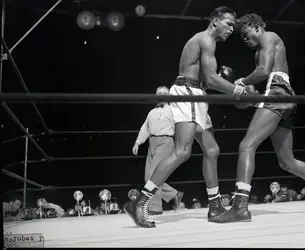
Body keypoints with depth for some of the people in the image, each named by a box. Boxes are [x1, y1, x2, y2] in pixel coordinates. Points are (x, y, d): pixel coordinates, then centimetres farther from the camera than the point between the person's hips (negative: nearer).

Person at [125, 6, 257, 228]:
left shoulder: (203, 41, 27)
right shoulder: (207, 40, -6)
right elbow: (210, 79, -16)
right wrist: (240, 90, -7)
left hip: (193, 97, 11)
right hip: (187, 93, -11)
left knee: (212, 150, 11)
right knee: (182, 151, -22)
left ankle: (215, 207, 17)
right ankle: (140, 204, -24)